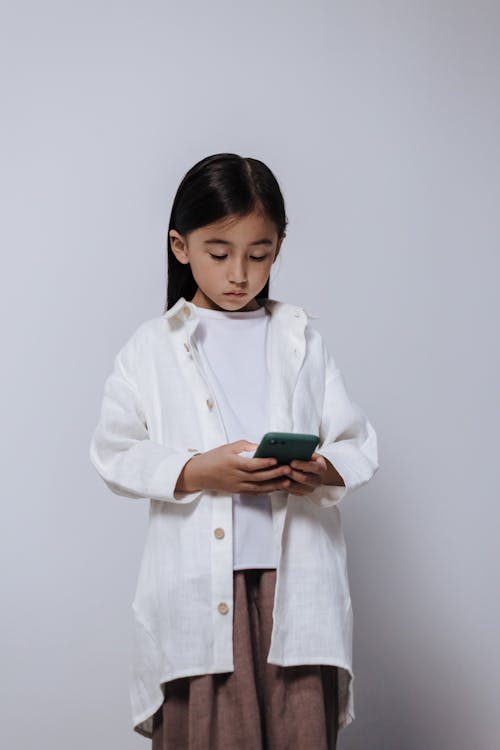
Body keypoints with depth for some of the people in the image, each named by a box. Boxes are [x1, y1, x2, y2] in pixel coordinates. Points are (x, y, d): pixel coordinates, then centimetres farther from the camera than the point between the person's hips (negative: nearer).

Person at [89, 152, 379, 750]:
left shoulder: (300, 340, 10)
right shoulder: (153, 348, 6)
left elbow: (359, 444, 9)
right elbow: (114, 454, 2)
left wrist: (323, 471, -13)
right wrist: (197, 472, -13)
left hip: (297, 581, 1)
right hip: (197, 588, -1)